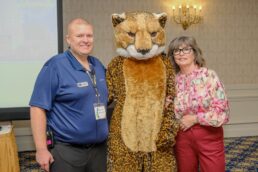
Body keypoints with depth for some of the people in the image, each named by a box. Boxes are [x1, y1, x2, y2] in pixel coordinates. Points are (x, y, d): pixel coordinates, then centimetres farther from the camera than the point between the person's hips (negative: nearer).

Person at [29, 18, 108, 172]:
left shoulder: (98, 65, 8)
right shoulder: (55, 66, -12)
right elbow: (38, 107, -15)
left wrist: (106, 133, 18)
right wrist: (42, 149, -18)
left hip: (99, 148, 6)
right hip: (67, 150, -6)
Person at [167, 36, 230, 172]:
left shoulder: (209, 75, -10)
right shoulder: (173, 80, 3)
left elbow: (222, 111, -13)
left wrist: (195, 118, -12)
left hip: (209, 136, -3)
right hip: (182, 137, 4)